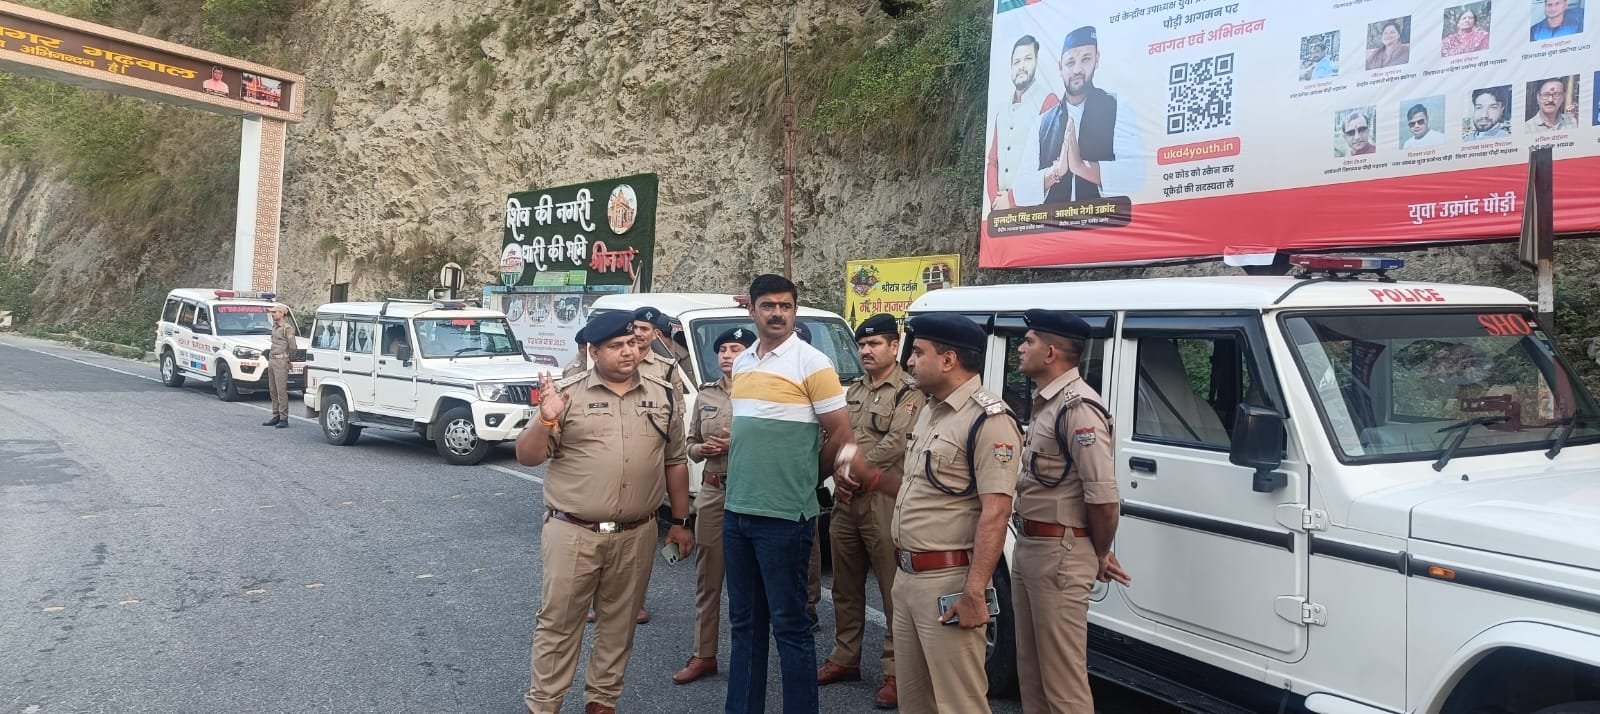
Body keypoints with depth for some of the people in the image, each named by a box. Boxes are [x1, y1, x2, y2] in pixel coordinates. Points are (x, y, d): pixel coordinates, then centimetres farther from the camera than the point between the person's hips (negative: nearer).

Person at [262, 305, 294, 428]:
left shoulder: (287, 328, -11)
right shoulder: (275, 326, 15)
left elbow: (293, 346, -11)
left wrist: (288, 358, 0)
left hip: (281, 361, -9)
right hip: (271, 359, 9)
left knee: (281, 390, -9)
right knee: (273, 390, 10)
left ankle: (284, 419, -8)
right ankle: (276, 416, 17)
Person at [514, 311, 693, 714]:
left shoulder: (662, 396, 6)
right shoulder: (567, 394, -3)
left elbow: (675, 462, 12)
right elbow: (526, 457, -3)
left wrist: (680, 522, 11)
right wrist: (547, 420, -22)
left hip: (636, 536, 3)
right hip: (572, 533, -3)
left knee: (618, 623, 13)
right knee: (558, 621, 6)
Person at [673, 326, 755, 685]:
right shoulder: (706, 394, 10)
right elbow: (690, 443, 15)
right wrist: (703, 448, -6)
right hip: (711, 492, 4)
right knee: (707, 578, 9)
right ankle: (703, 655, 19)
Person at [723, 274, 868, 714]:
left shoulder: (811, 363, -9)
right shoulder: (741, 364, 11)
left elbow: (841, 434, -8)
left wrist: (801, 474, 3)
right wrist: (735, 482, 14)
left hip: (783, 516, -7)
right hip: (736, 511, 7)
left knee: (788, 624, 1)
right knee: (744, 622, 16)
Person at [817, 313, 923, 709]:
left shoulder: (909, 392, -7)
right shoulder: (854, 391, 17)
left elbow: (895, 444, -17)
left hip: (884, 502, -7)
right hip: (845, 500, 8)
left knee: (894, 590, -2)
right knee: (846, 587, 16)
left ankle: (896, 672, 6)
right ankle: (845, 658, 29)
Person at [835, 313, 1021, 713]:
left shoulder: (987, 420, -16)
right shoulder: (930, 411, 14)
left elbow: (995, 512, -22)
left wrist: (973, 593, -25)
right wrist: (873, 480, 12)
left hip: (948, 581, -10)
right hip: (907, 576, 10)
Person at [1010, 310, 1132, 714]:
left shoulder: (1077, 407, -19)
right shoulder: (1045, 402, 12)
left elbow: (1103, 497, -23)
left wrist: (1101, 555, -7)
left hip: (1059, 554, -10)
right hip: (1028, 547, 10)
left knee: (1063, 679, 0)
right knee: (1031, 671, 19)